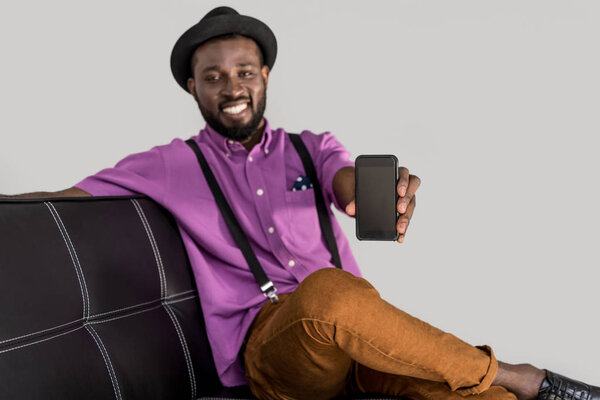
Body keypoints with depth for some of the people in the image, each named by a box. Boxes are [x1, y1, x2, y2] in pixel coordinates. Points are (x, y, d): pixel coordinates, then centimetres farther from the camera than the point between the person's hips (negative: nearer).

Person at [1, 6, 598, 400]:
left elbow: (348, 183, -6)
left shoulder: (312, 148, 16)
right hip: (266, 341, -1)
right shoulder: (171, 165, 12)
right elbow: (66, 198, 10)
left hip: (354, 333, 2)